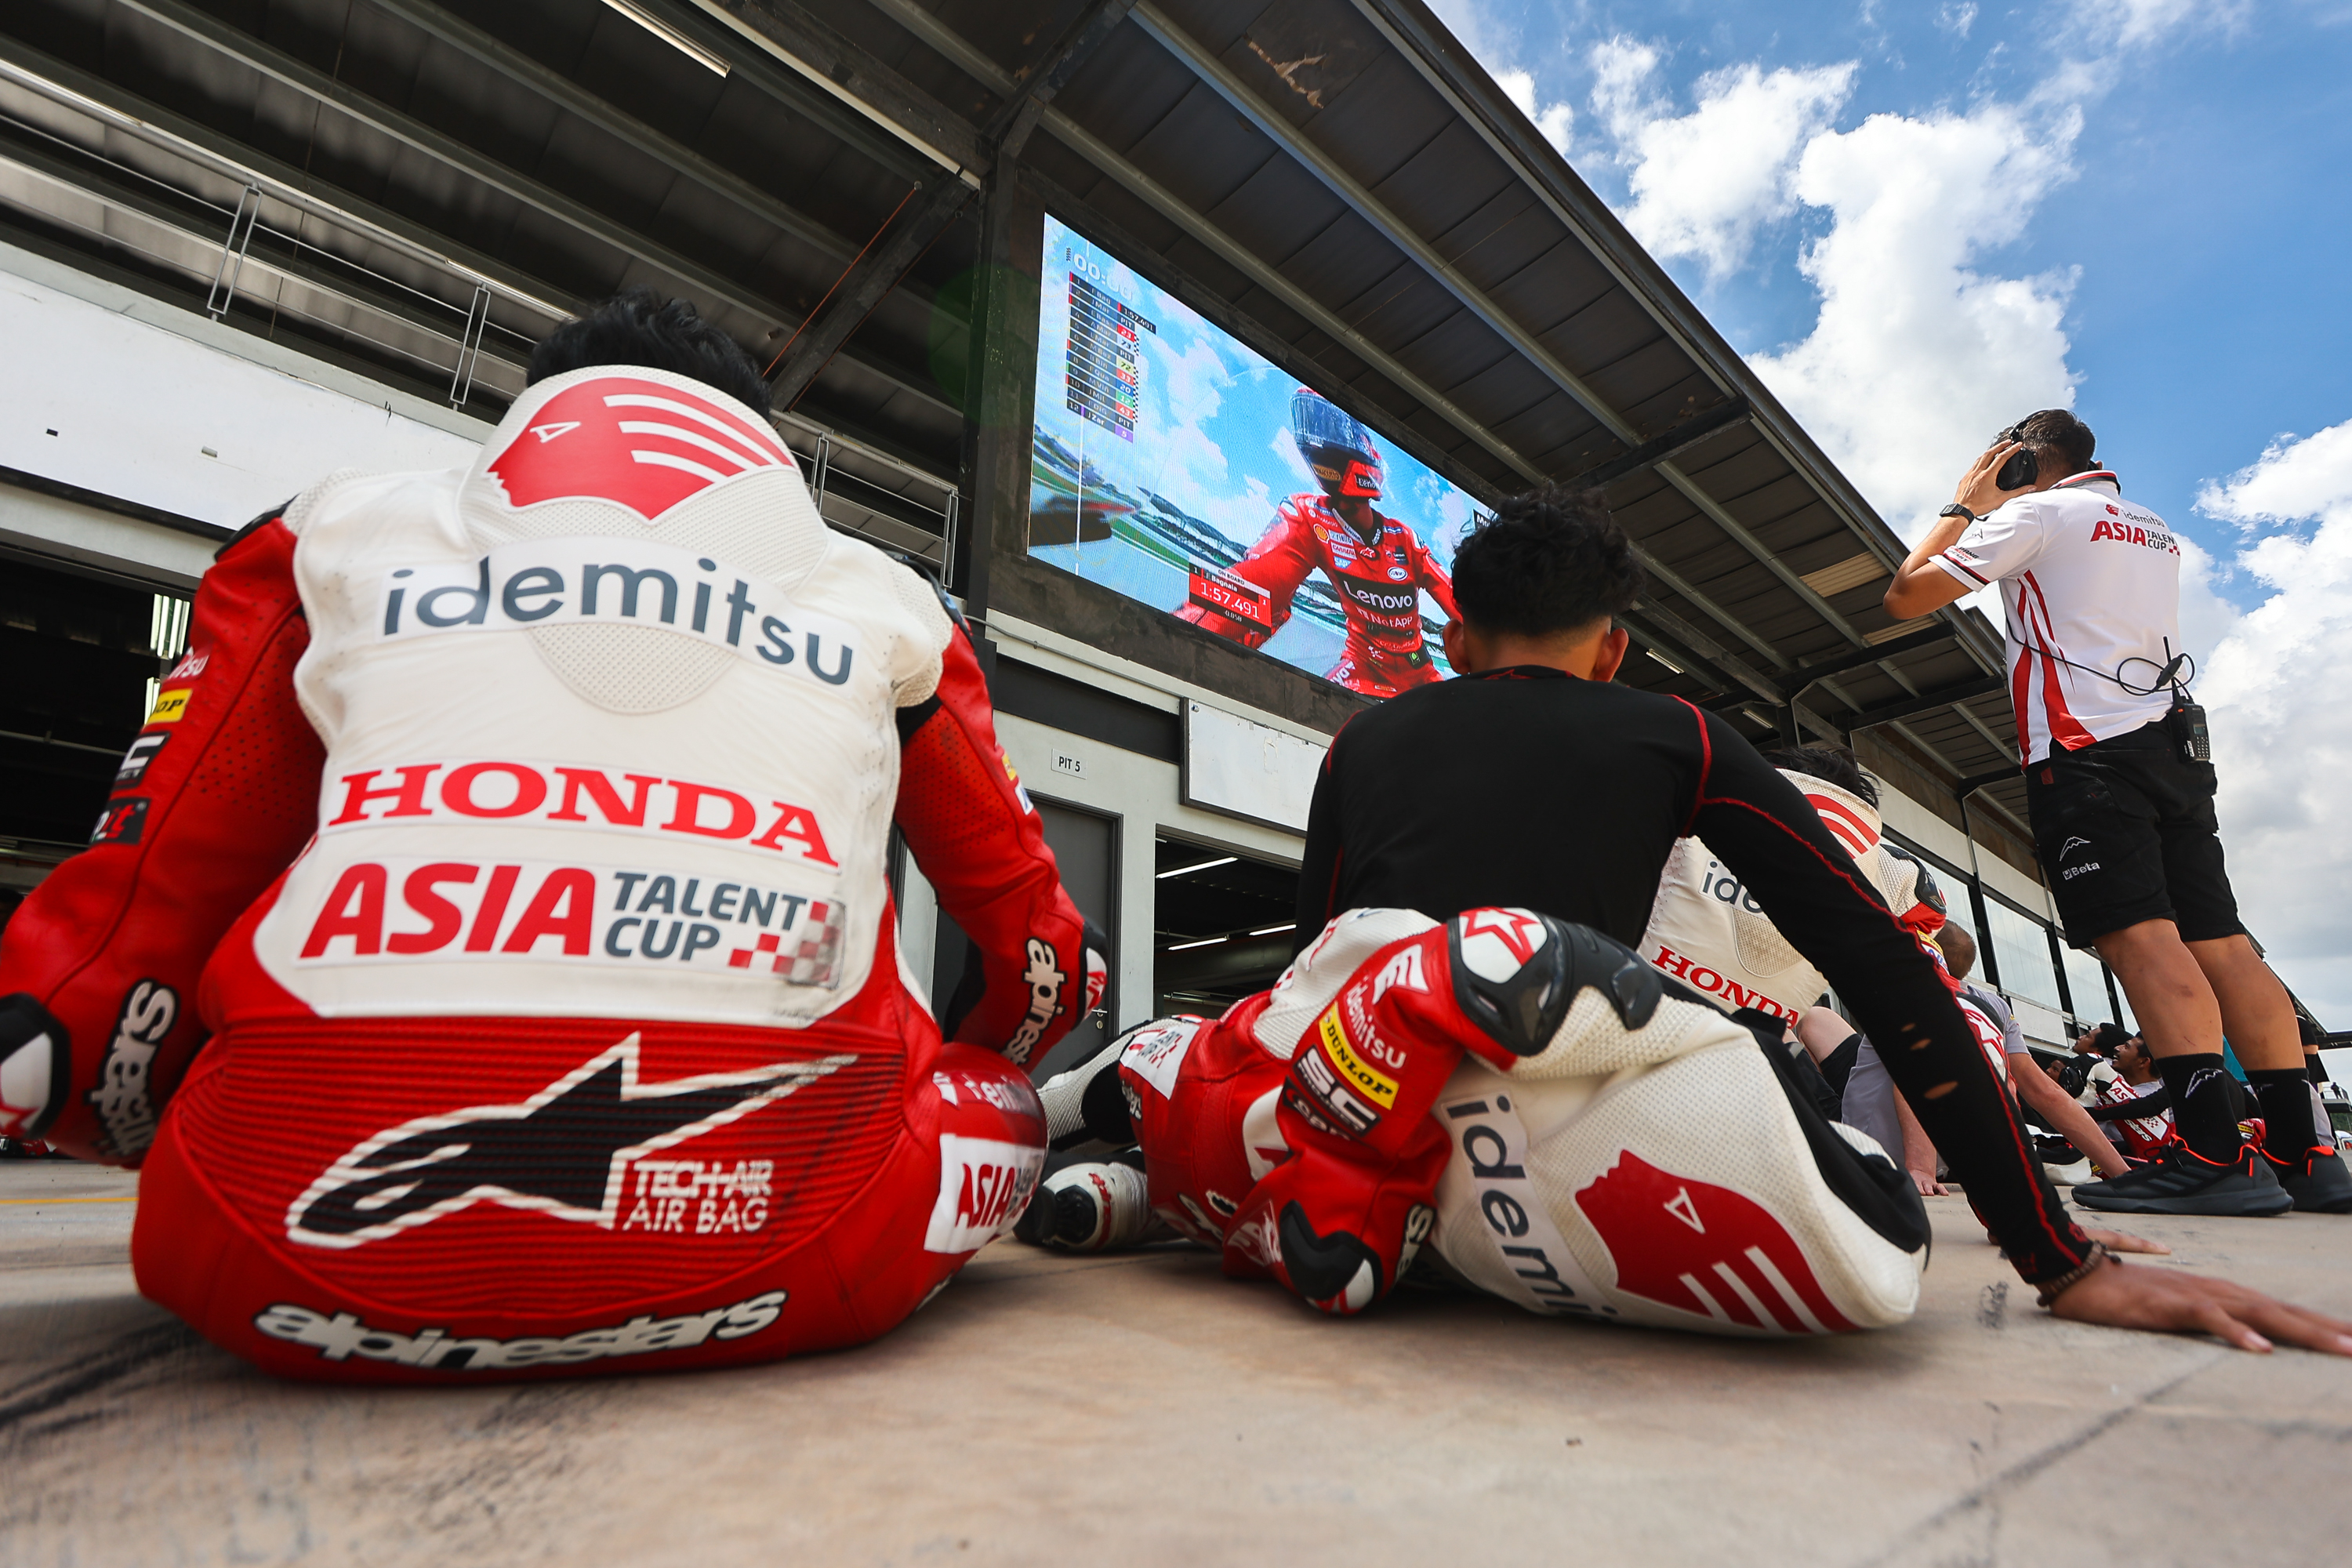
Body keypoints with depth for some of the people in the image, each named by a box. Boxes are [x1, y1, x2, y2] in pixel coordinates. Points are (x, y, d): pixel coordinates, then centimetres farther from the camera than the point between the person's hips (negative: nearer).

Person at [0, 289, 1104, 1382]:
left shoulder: (340, 534, 16)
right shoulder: (879, 599, 16)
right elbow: (1044, 959, 22)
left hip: (313, 1264, 2)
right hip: (773, 1261, -1)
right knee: (998, 1100, 26)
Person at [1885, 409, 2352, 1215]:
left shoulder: (2035, 514, 1)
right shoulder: (2157, 532, 25)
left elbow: (1905, 597, -2)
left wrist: (1964, 507, 13)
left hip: (2084, 748, -8)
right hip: (2175, 742, 8)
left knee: (2139, 938, -15)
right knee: (2220, 943, 4)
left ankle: (2215, 1154, -21)